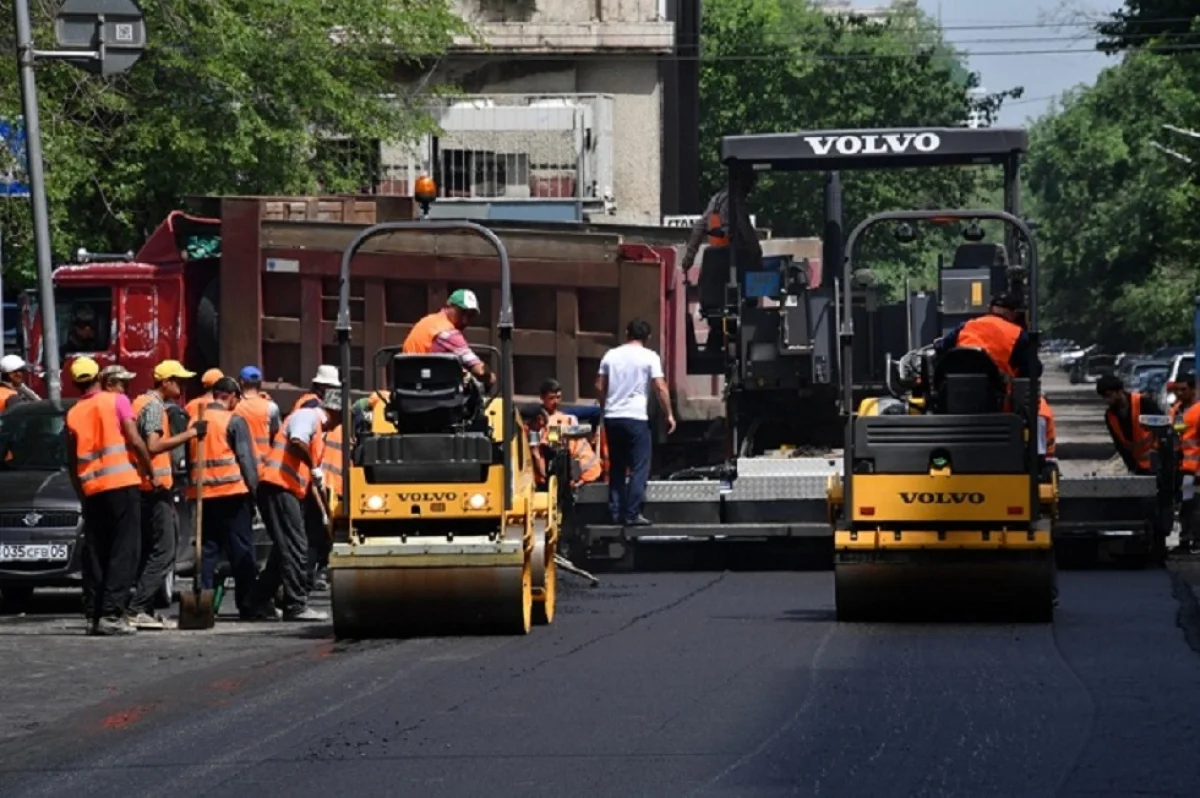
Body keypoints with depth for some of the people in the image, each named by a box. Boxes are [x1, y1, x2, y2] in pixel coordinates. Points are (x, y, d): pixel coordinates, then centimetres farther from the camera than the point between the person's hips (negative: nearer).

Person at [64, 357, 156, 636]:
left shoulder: (73, 414, 10)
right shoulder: (116, 401, 0)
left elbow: (71, 461, 12)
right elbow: (135, 440, -8)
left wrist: (80, 492, 23)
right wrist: (151, 472, 3)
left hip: (91, 489, 4)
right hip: (122, 483, -4)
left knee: (98, 554, 10)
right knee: (124, 551, -4)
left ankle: (97, 614, 6)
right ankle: (112, 613, -15)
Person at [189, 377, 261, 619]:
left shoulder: (196, 422, 9)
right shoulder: (234, 421, -5)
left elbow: (187, 457, 13)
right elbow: (246, 458, -7)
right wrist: (253, 488, -1)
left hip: (203, 492, 5)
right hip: (232, 490, -5)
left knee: (207, 548, 9)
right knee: (241, 550, 0)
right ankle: (246, 605, 0)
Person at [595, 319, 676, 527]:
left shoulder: (611, 355, 9)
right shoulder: (649, 357, -3)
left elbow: (599, 387, 9)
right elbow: (660, 388, -8)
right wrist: (669, 415, 0)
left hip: (612, 417, 5)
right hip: (635, 418, -5)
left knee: (616, 467, 12)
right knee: (639, 468, -1)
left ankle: (616, 513, 10)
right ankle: (632, 514, -7)